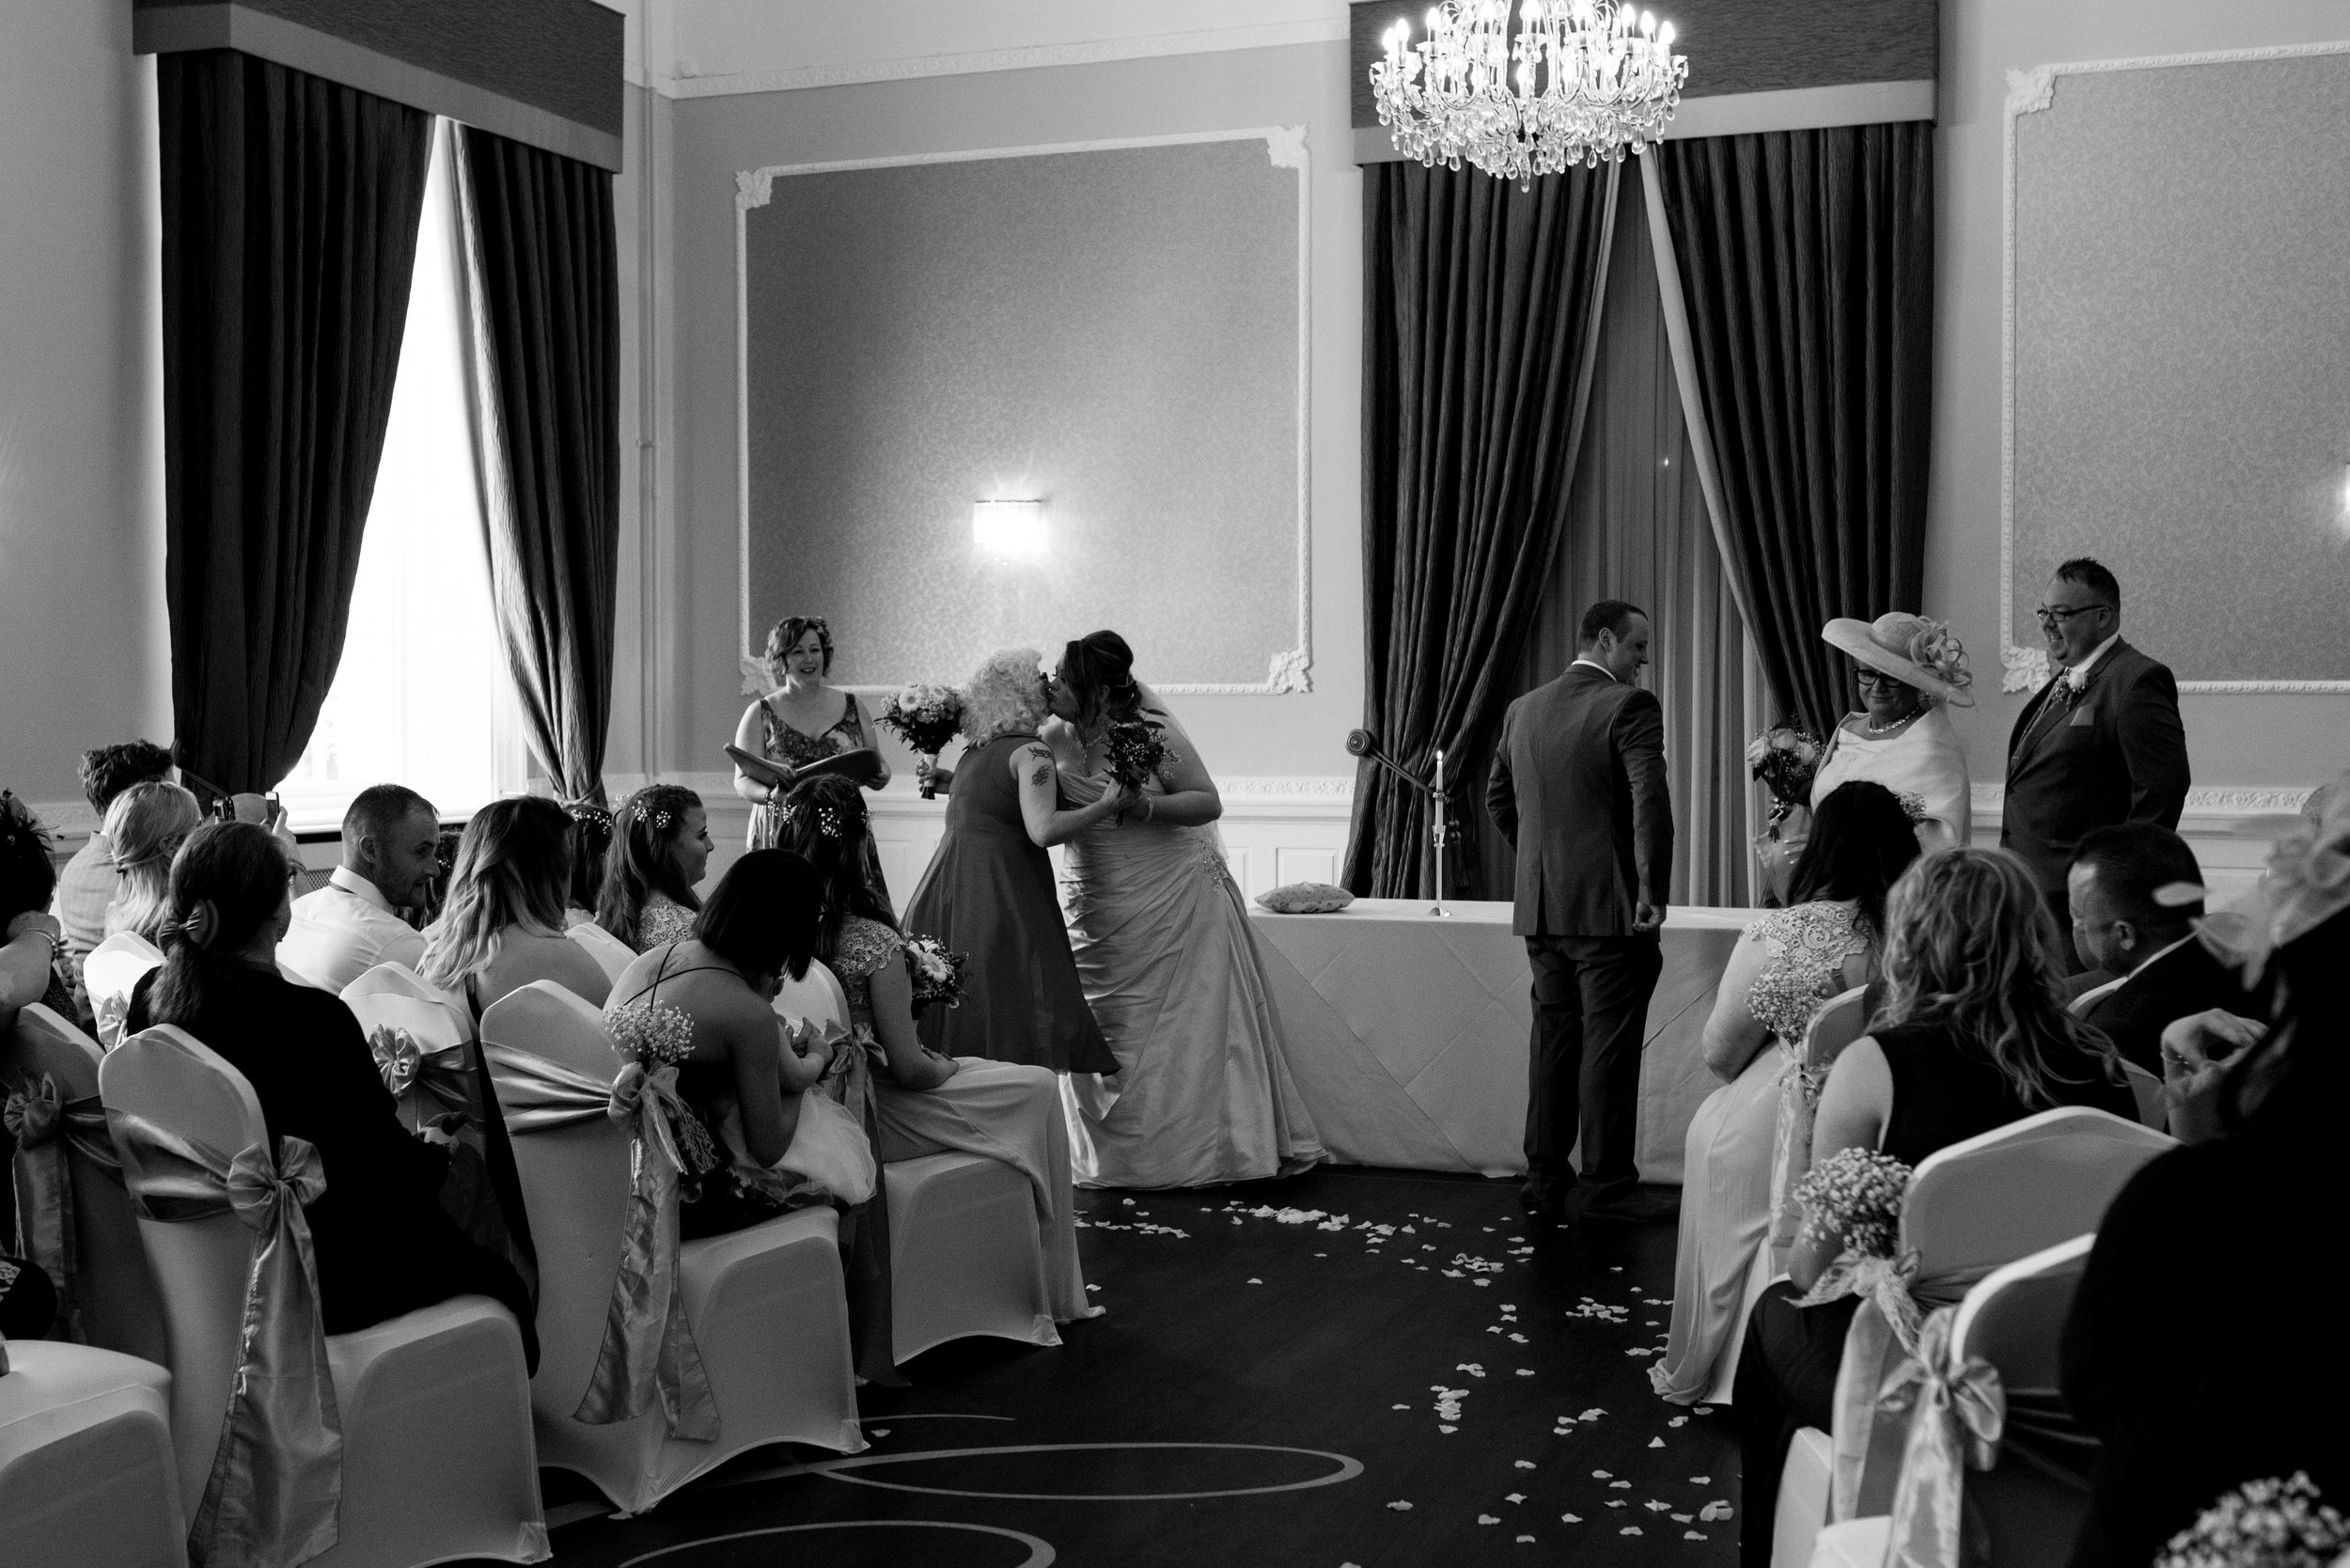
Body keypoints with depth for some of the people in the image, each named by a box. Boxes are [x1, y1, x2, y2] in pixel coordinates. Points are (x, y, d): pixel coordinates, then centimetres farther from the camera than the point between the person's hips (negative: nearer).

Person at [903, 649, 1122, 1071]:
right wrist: (1105, 807, -14)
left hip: (947, 889, 9)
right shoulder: (1031, 751, -11)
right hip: (999, 901, -9)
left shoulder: (976, 749, 15)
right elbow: (1043, 830, -21)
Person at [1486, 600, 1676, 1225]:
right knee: (1609, 1044, 0)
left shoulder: (1523, 710, 11)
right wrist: (1652, 892, -15)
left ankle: (1545, 1179, 18)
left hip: (1540, 909, 7)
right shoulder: (1629, 706, -11)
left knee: (1553, 1040, 13)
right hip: (1607, 908, -6)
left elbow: (1498, 799, 18)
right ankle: (1606, 1185, 4)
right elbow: (1650, 802, -20)